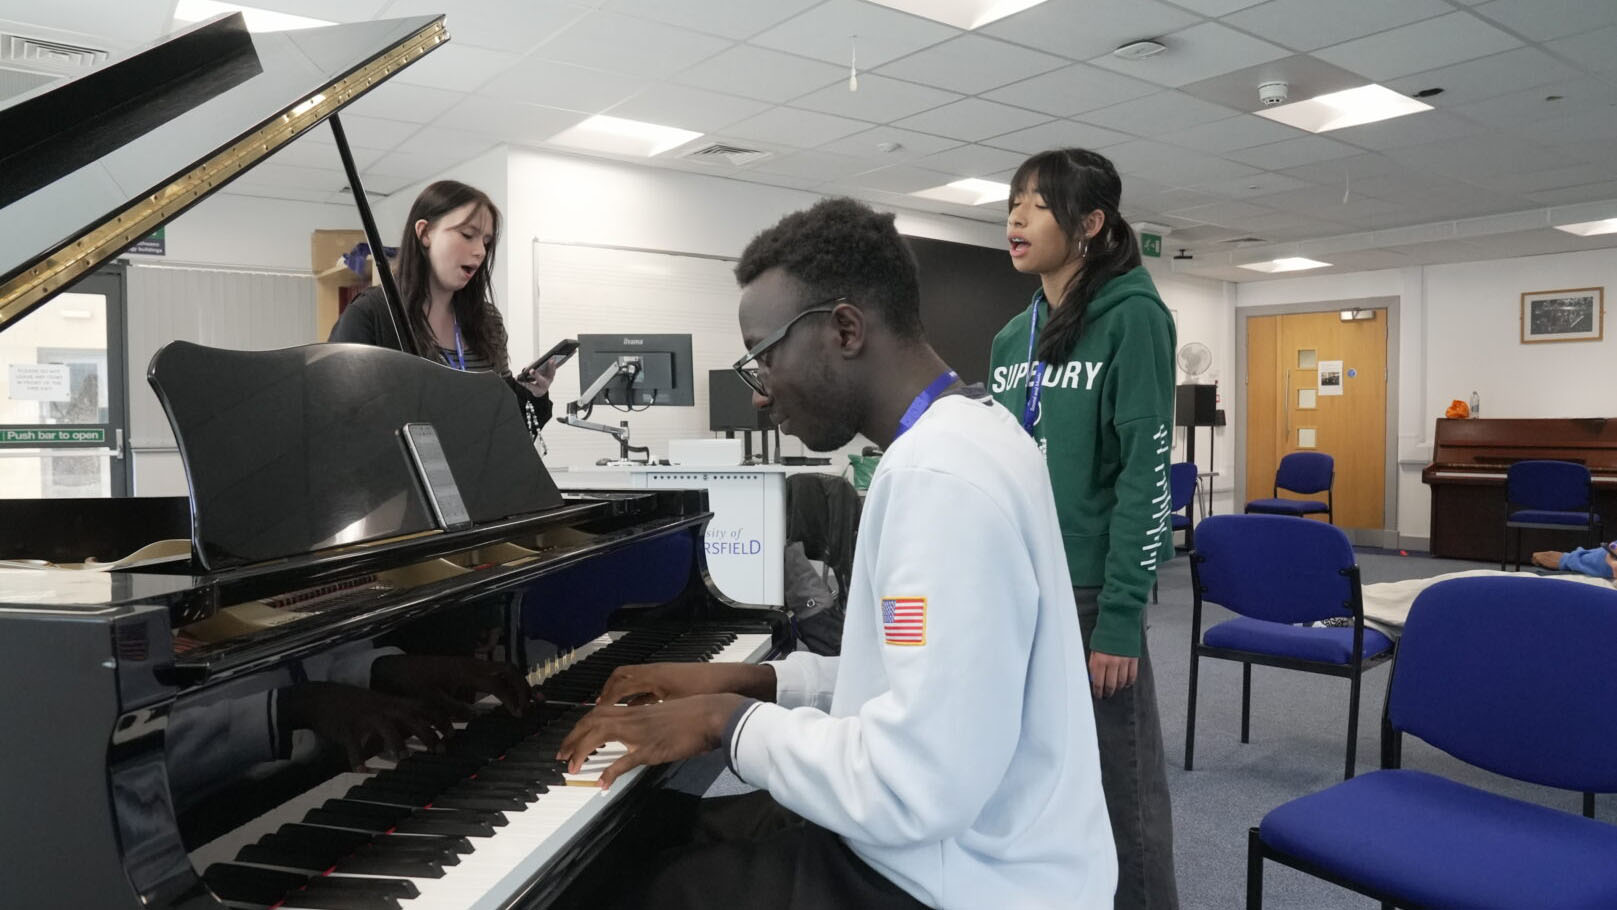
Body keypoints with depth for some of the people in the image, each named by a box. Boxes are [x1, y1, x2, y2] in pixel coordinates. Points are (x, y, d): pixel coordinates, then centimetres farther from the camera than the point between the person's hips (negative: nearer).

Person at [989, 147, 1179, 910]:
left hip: (1088, 592, -6)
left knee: (1118, 786, 5)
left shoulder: (1132, 318, -9)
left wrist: (1120, 615, -17)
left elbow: (1145, 473, -14)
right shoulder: (1012, 337, 11)